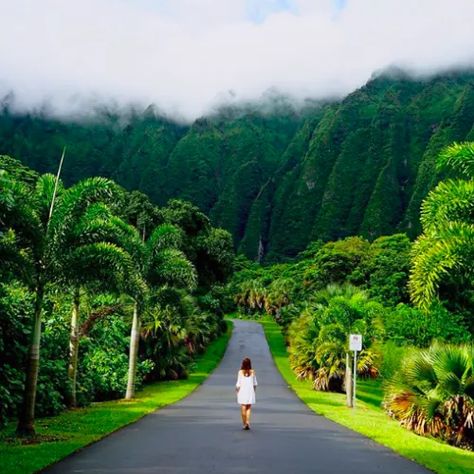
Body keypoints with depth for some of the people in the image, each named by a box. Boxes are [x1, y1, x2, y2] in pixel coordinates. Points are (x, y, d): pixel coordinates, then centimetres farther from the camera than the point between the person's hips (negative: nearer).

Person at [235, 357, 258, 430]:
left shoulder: (240, 372, -9)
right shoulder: (252, 372, -4)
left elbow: (238, 383, -7)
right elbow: (255, 383, 3)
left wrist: (237, 390, 9)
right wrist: (254, 390, 19)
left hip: (242, 391, -1)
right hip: (250, 391, 1)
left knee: (243, 408, 6)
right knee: (249, 408, 10)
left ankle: (244, 424, 8)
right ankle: (247, 422, -7)